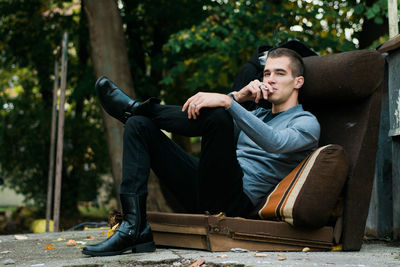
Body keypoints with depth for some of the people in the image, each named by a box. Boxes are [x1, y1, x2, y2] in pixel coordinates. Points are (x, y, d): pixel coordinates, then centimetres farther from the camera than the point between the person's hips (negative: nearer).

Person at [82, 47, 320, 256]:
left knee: (217, 115, -30)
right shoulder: (257, 114, 30)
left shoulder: (307, 123, 4)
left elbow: (274, 143, -20)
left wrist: (228, 102, -28)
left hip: (234, 200, -8)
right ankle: (135, 228, -17)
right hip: (203, 192, 8)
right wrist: (239, 96, 0)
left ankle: (136, 108, -4)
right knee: (139, 126, -1)